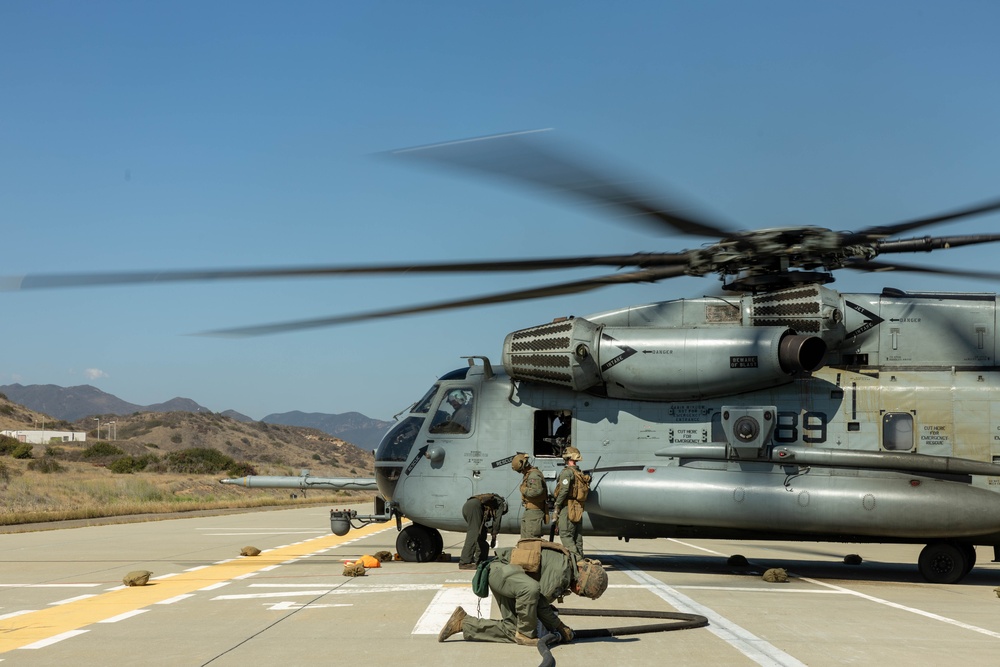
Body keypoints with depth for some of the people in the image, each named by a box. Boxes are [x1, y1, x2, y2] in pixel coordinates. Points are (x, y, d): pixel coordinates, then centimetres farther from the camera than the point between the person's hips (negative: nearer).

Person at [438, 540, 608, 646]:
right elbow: (541, 603, -18)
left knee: (512, 630, 5)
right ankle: (525, 634, -19)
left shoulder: (566, 563, 10)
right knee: (530, 588, -38)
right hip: (500, 569, -10)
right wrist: (559, 627, -5)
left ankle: (464, 623, 10)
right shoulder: (562, 572, -21)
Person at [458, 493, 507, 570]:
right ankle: (464, 563, -21)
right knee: (473, 535, -13)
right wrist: (494, 538, 15)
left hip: (466, 506, 9)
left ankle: (479, 560, 15)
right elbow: (496, 520, 11)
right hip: (475, 506, -9)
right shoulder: (500, 503, 20)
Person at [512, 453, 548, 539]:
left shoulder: (534, 475, -18)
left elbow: (537, 490, -32)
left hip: (535, 512, -11)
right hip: (528, 511, 11)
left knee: (532, 538, -10)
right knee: (524, 538, 16)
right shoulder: (528, 474, 14)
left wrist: (524, 490, -19)